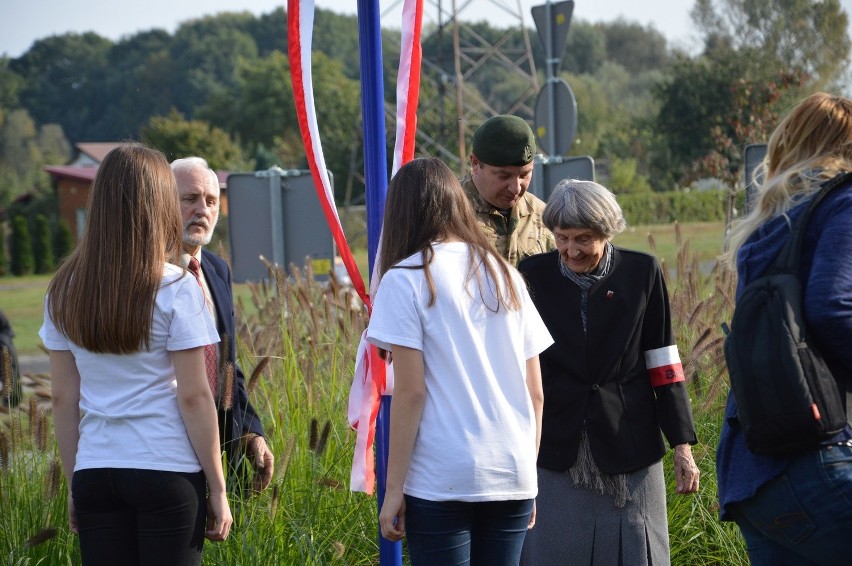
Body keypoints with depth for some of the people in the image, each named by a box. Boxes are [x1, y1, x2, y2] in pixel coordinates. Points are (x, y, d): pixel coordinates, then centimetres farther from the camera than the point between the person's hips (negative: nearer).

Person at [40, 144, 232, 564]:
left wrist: (74, 482, 16)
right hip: (168, 472, -4)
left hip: (94, 475, 4)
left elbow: (63, 397, 7)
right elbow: (193, 396, -8)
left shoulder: (65, 291, 4)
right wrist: (217, 488, -1)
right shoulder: (175, 289, -8)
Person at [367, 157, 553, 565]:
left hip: (442, 481, -5)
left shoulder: (405, 280, -4)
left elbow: (410, 392, -9)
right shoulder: (505, 276, 12)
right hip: (512, 477, 5)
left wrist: (394, 489, -5)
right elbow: (535, 393, 11)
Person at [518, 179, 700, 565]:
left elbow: (663, 363, 2)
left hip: (629, 447, 0)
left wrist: (682, 446, 0)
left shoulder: (642, 273, -1)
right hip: (555, 448, 0)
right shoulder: (533, 275, -1)